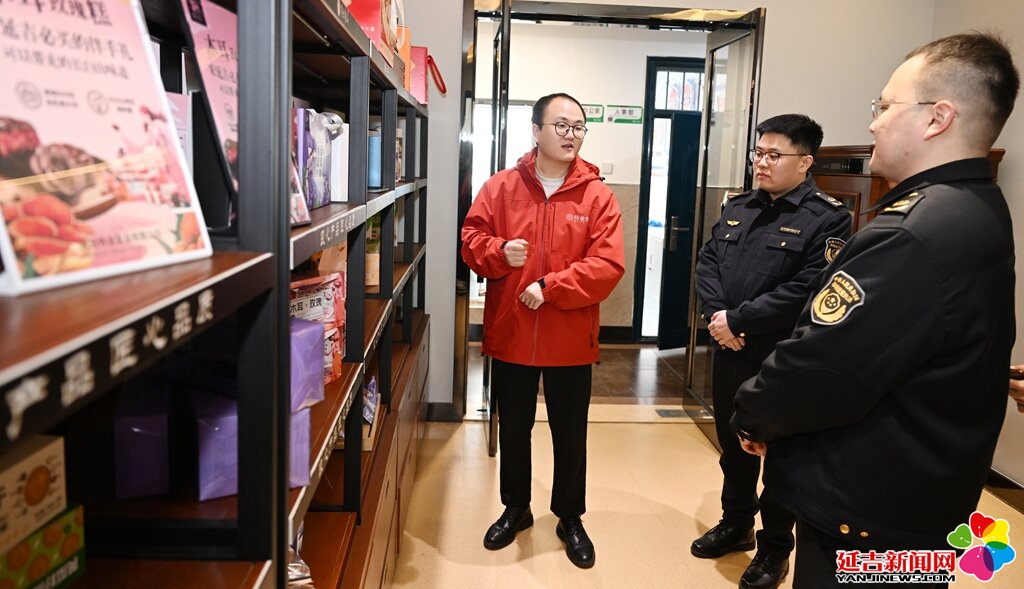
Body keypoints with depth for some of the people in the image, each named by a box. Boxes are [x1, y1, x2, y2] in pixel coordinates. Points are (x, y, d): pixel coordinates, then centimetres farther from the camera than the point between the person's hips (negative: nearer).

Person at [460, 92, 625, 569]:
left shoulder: (597, 196, -5)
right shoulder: (500, 187, -1)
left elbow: (608, 266, -13)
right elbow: (472, 243, 1)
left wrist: (549, 287, -20)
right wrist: (499, 252, -20)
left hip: (570, 339, -1)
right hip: (510, 334, 2)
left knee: (570, 433, 13)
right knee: (513, 428, 17)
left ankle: (570, 518, 34)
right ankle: (515, 509, 39)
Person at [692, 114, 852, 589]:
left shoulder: (828, 218, -12)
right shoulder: (737, 208, 10)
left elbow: (806, 291, -21)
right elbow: (707, 263, 5)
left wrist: (738, 320, -19)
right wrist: (716, 315, -12)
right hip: (729, 353, 6)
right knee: (733, 445, 20)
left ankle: (775, 548, 29)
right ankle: (736, 523, 41)